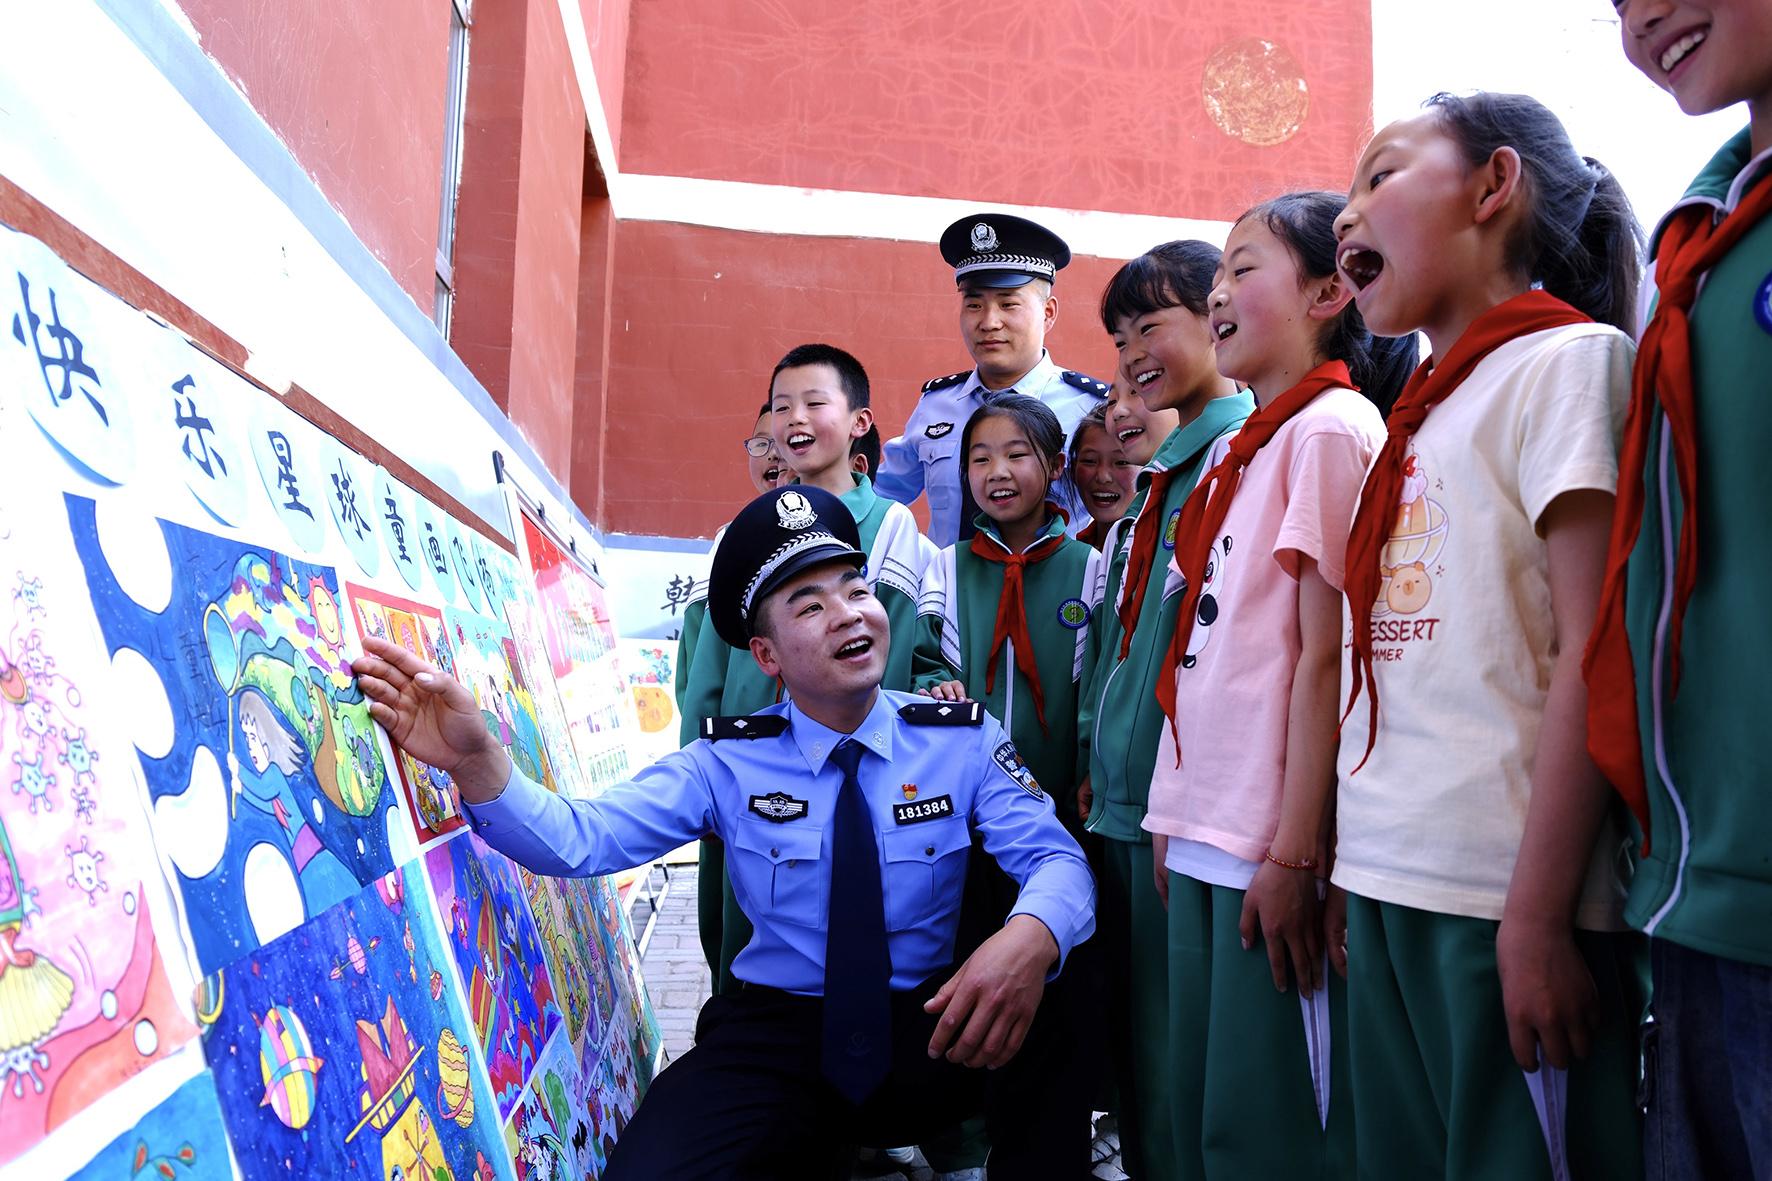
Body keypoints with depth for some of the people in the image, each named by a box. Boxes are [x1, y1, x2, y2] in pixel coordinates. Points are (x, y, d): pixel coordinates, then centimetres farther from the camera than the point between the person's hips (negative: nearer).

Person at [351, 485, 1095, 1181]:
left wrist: (1030, 938, -37)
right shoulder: (726, 764, -4)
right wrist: (476, 764, -33)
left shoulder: (963, 740, -3)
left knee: (1053, 1020, -30)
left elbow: (1057, 859, -12)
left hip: (930, 1031, 1)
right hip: (778, 1034, 0)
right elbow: (581, 840, -13)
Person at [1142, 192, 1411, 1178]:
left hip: (1274, 845, -8)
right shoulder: (1239, 450, 15)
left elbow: (1327, 656, -16)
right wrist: (1174, 813, 15)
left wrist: (1294, 854, -17)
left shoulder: (1332, 427, -9)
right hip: (1205, 837, 8)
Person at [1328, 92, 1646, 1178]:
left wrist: (1536, 917, -17)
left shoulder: (1567, 357, -5)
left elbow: (1593, 656, -14)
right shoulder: (1425, 414, 15)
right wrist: (1357, 871, 13)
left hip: (1502, 895, -7)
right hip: (1393, 886, 7)